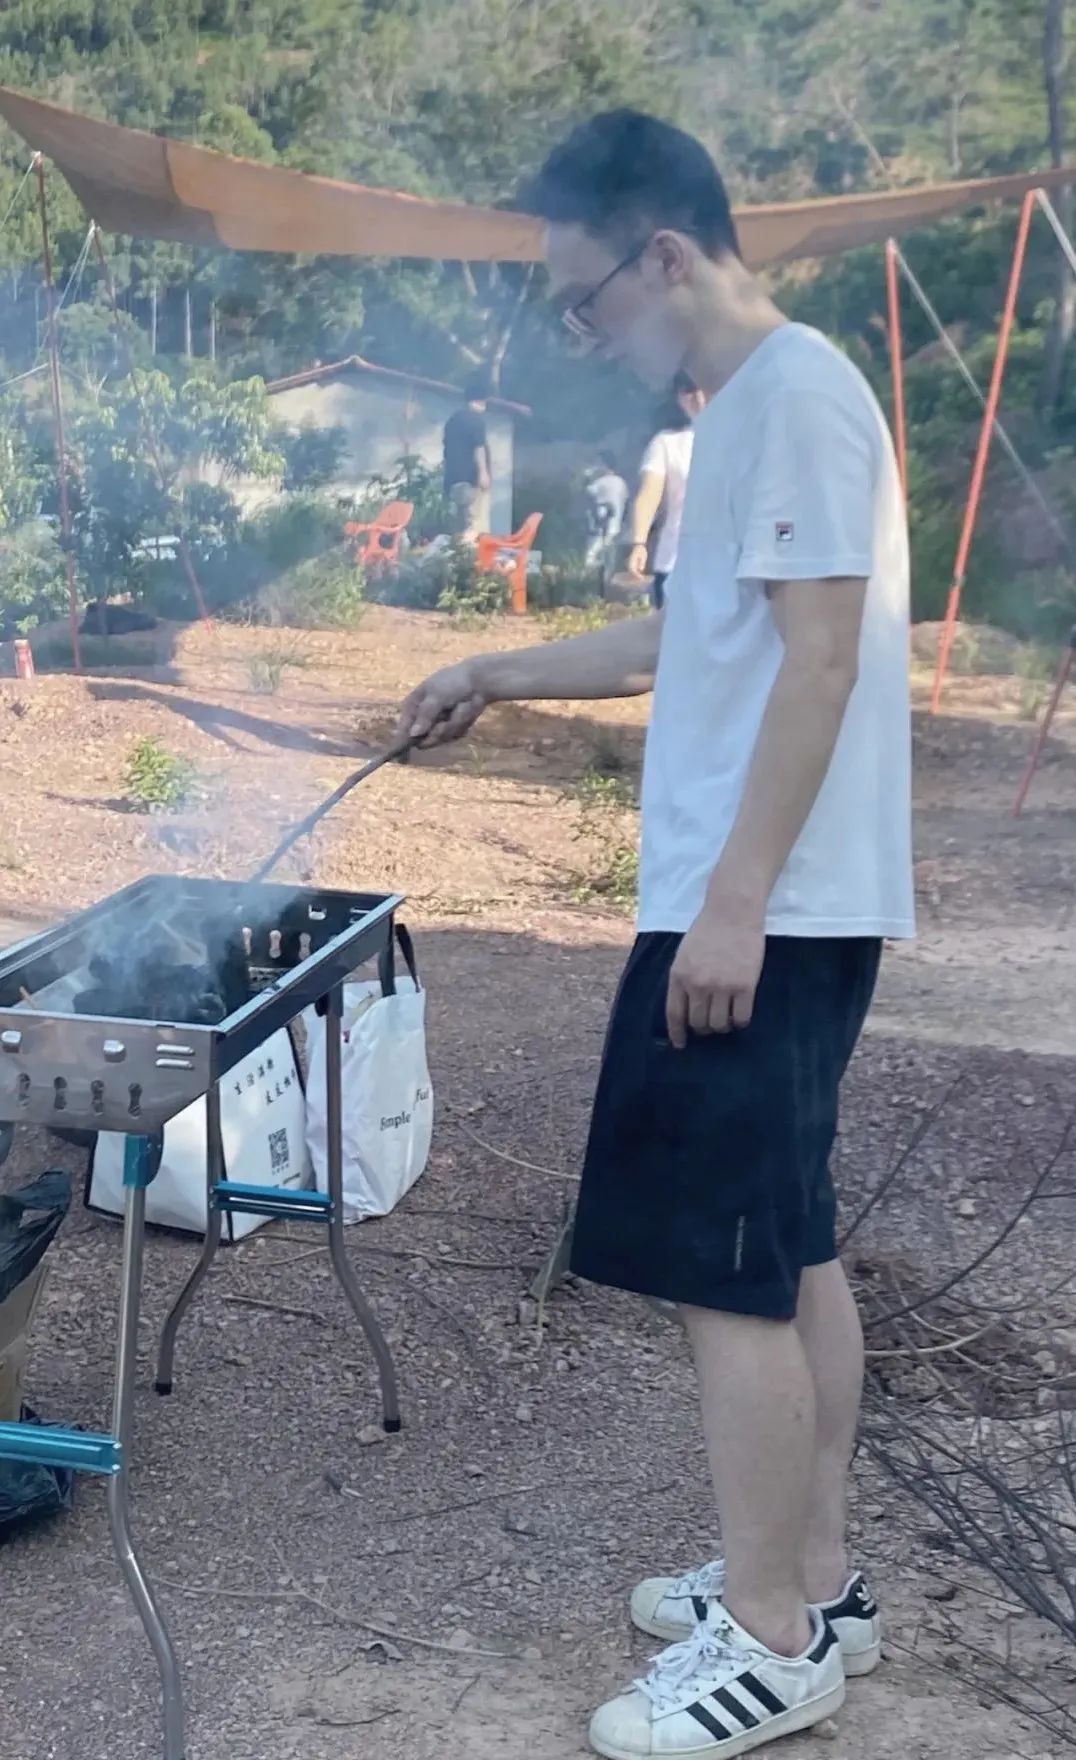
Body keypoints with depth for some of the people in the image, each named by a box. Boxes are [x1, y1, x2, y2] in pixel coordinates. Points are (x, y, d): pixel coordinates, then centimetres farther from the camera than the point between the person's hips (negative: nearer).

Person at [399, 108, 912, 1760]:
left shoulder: (797, 393, -13)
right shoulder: (752, 405, 17)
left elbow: (821, 659, -20)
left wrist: (733, 901, -22)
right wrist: (501, 676, 28)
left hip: (763, 915, -10)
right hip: (775, 909, 10)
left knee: (725, 1270, -4)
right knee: (789, 1253, 15)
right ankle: (814, 1583, 26)